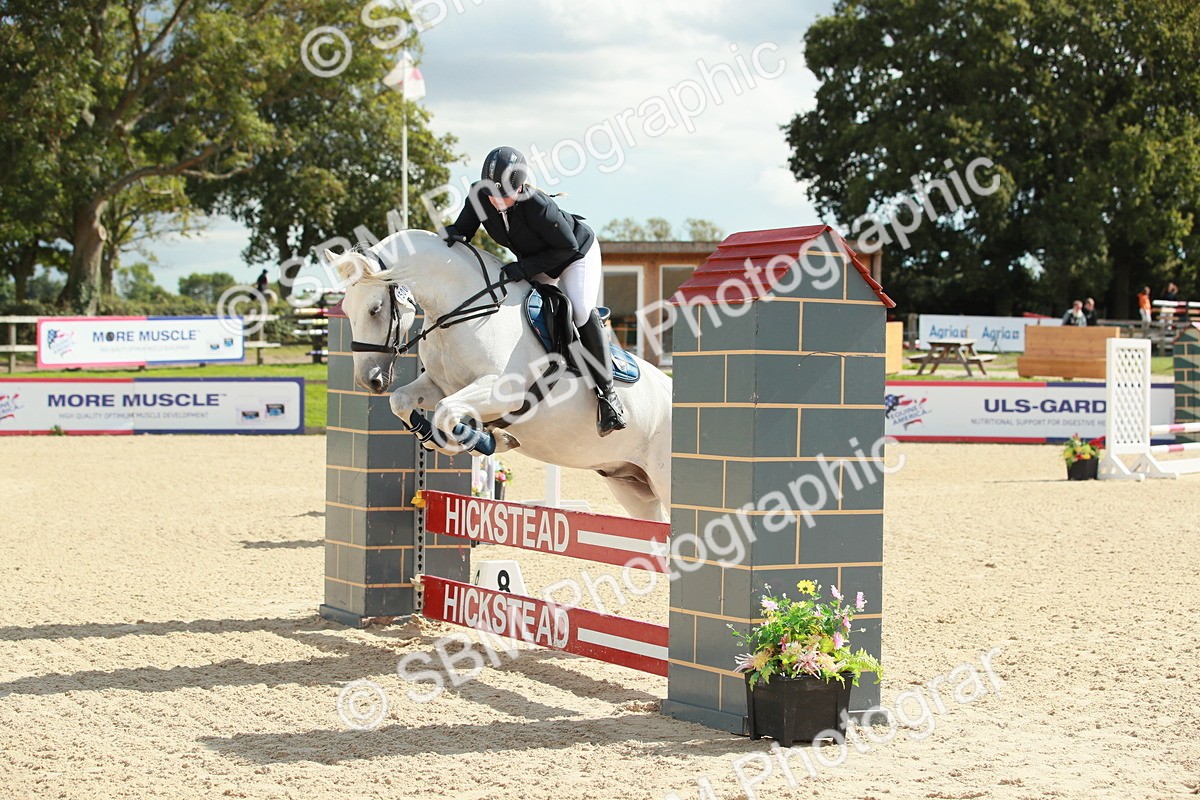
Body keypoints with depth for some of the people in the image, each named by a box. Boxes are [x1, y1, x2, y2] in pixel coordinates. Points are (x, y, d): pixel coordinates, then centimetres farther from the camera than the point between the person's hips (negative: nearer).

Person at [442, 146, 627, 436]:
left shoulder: (537, 206, -40)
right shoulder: (479, 196, -24)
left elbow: (568, 247, -30)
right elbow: (463, 230, -11)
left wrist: (526, 267, -36)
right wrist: (453, 234, -35)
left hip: (578, 252, -7)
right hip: (534, 262, 7)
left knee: (581, 311, -24)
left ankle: (607, 393, -18)